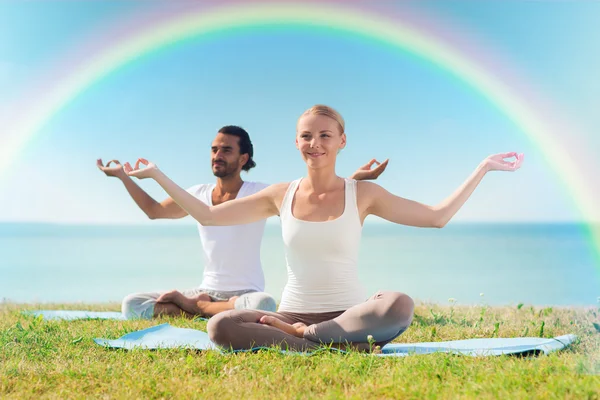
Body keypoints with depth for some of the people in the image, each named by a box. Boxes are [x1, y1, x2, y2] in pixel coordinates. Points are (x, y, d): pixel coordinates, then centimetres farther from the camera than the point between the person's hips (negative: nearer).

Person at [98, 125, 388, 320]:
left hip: (245, 294, -3)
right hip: (207, 290, 3)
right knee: (132, 305, -14)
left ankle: (194, 305, -18)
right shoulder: (198, 195, 7)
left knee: (264, 304, -42)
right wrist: (123, 176, 16)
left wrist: (353, 179, -26)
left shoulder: (260, 195, -7)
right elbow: (155, 210, 18)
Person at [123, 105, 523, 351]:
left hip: (349, 314, -1)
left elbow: (437, 216, 3)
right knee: (220, 326, -28)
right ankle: (340, 346, -25)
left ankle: (295, 335, -19)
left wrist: (484, 168, 0)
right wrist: (157, 175, 10)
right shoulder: (282, 195, 6)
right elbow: (207, 215, 11)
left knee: (401, 305, -35)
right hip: (293, 313, 1)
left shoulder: (363, 194, 2)